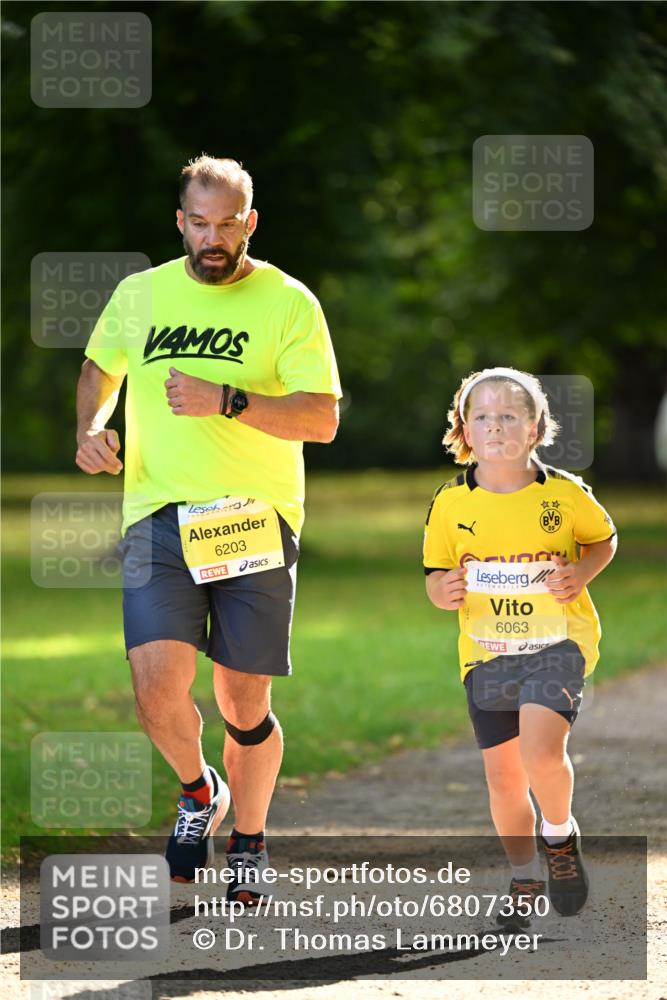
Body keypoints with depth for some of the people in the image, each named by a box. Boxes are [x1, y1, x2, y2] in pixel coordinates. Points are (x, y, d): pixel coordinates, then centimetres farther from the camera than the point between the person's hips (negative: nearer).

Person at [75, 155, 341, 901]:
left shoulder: (287, 303, -2)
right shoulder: (140, 294, 8)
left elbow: (322, 419, -9)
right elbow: (100, 368, 27)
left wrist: (226, 400, -20)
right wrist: (90, 427, 6)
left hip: (255, 519, -2)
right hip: (157, 514, 2)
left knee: (242, 701, 3)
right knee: (157, 686, -14)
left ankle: (248, 841, 25)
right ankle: (199, 791, 17)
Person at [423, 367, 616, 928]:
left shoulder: (565, 495, -5)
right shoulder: (451, 503, -1)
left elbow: (605, 539, 12)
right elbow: (437, 571, 11)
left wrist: (582, 574, -8)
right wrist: (442, 592, -12)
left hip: (556, 643, -3)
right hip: (486, 652, 3)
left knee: (541, 750, -24)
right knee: (503, 778, 7)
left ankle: (560, 835, 6)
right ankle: (525, 878, 29)